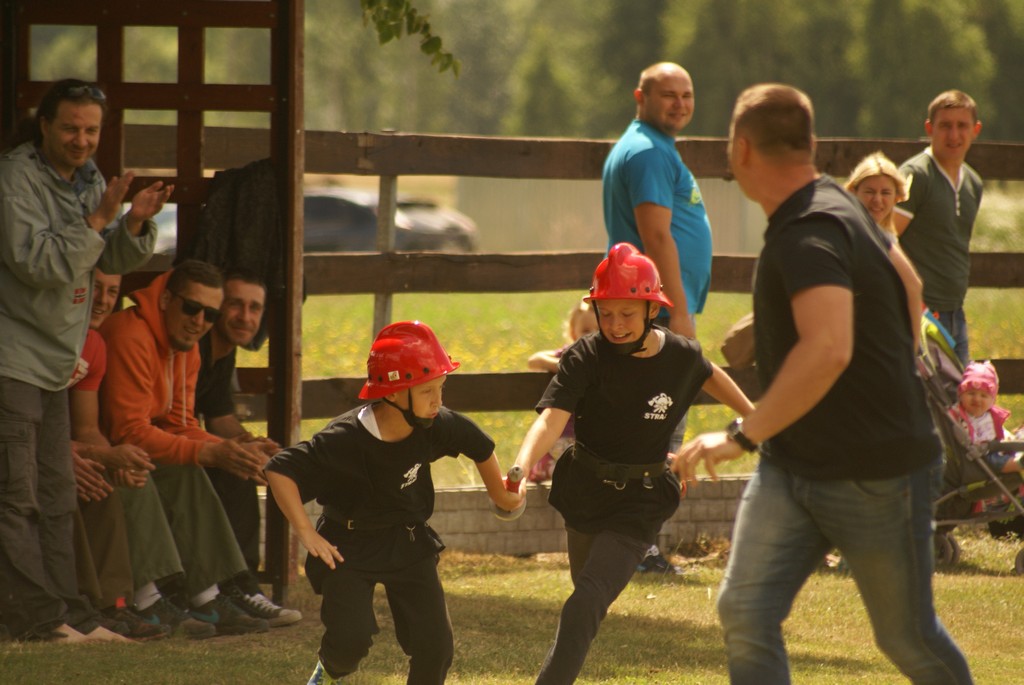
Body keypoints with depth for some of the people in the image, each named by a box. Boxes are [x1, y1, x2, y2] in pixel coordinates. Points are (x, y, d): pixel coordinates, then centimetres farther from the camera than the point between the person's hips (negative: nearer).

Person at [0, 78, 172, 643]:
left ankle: (64, 614, 15)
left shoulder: (87, 179, 11)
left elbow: (114, 260, 12)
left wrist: (135, 224, -8)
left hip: (54, 362, 9)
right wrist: (98, 220, -24)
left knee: (55, 496, 11)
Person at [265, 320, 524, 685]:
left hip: (409, 544, 4)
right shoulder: (345, 440, -30)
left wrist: (501, 494, 19)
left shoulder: (436, 426, -16)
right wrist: (305, 532, -31)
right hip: (348, 547, -4)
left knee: (435, 647, -4)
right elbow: (280, 470, -27)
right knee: (351, 639, -18)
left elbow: (478, 445, 6)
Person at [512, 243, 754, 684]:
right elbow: (552, 418, -30)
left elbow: (710, 376, 17)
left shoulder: (681, 355, -8)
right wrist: (521, 469, -49)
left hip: (640, 503, -1)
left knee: (585, 606, -18)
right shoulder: (586, 358, -16)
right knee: (588, 605, 17)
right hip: (584, 493, 1)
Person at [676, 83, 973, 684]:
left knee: (908, 636, 8)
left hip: (874, 473, -9)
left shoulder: (810, 234, -25)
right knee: (746, 612, -7)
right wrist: (896, 381, 29)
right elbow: (910, 284, 22)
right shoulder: (837, 205, 6)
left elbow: (827, 350, -40)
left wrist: (743, 434, -37)